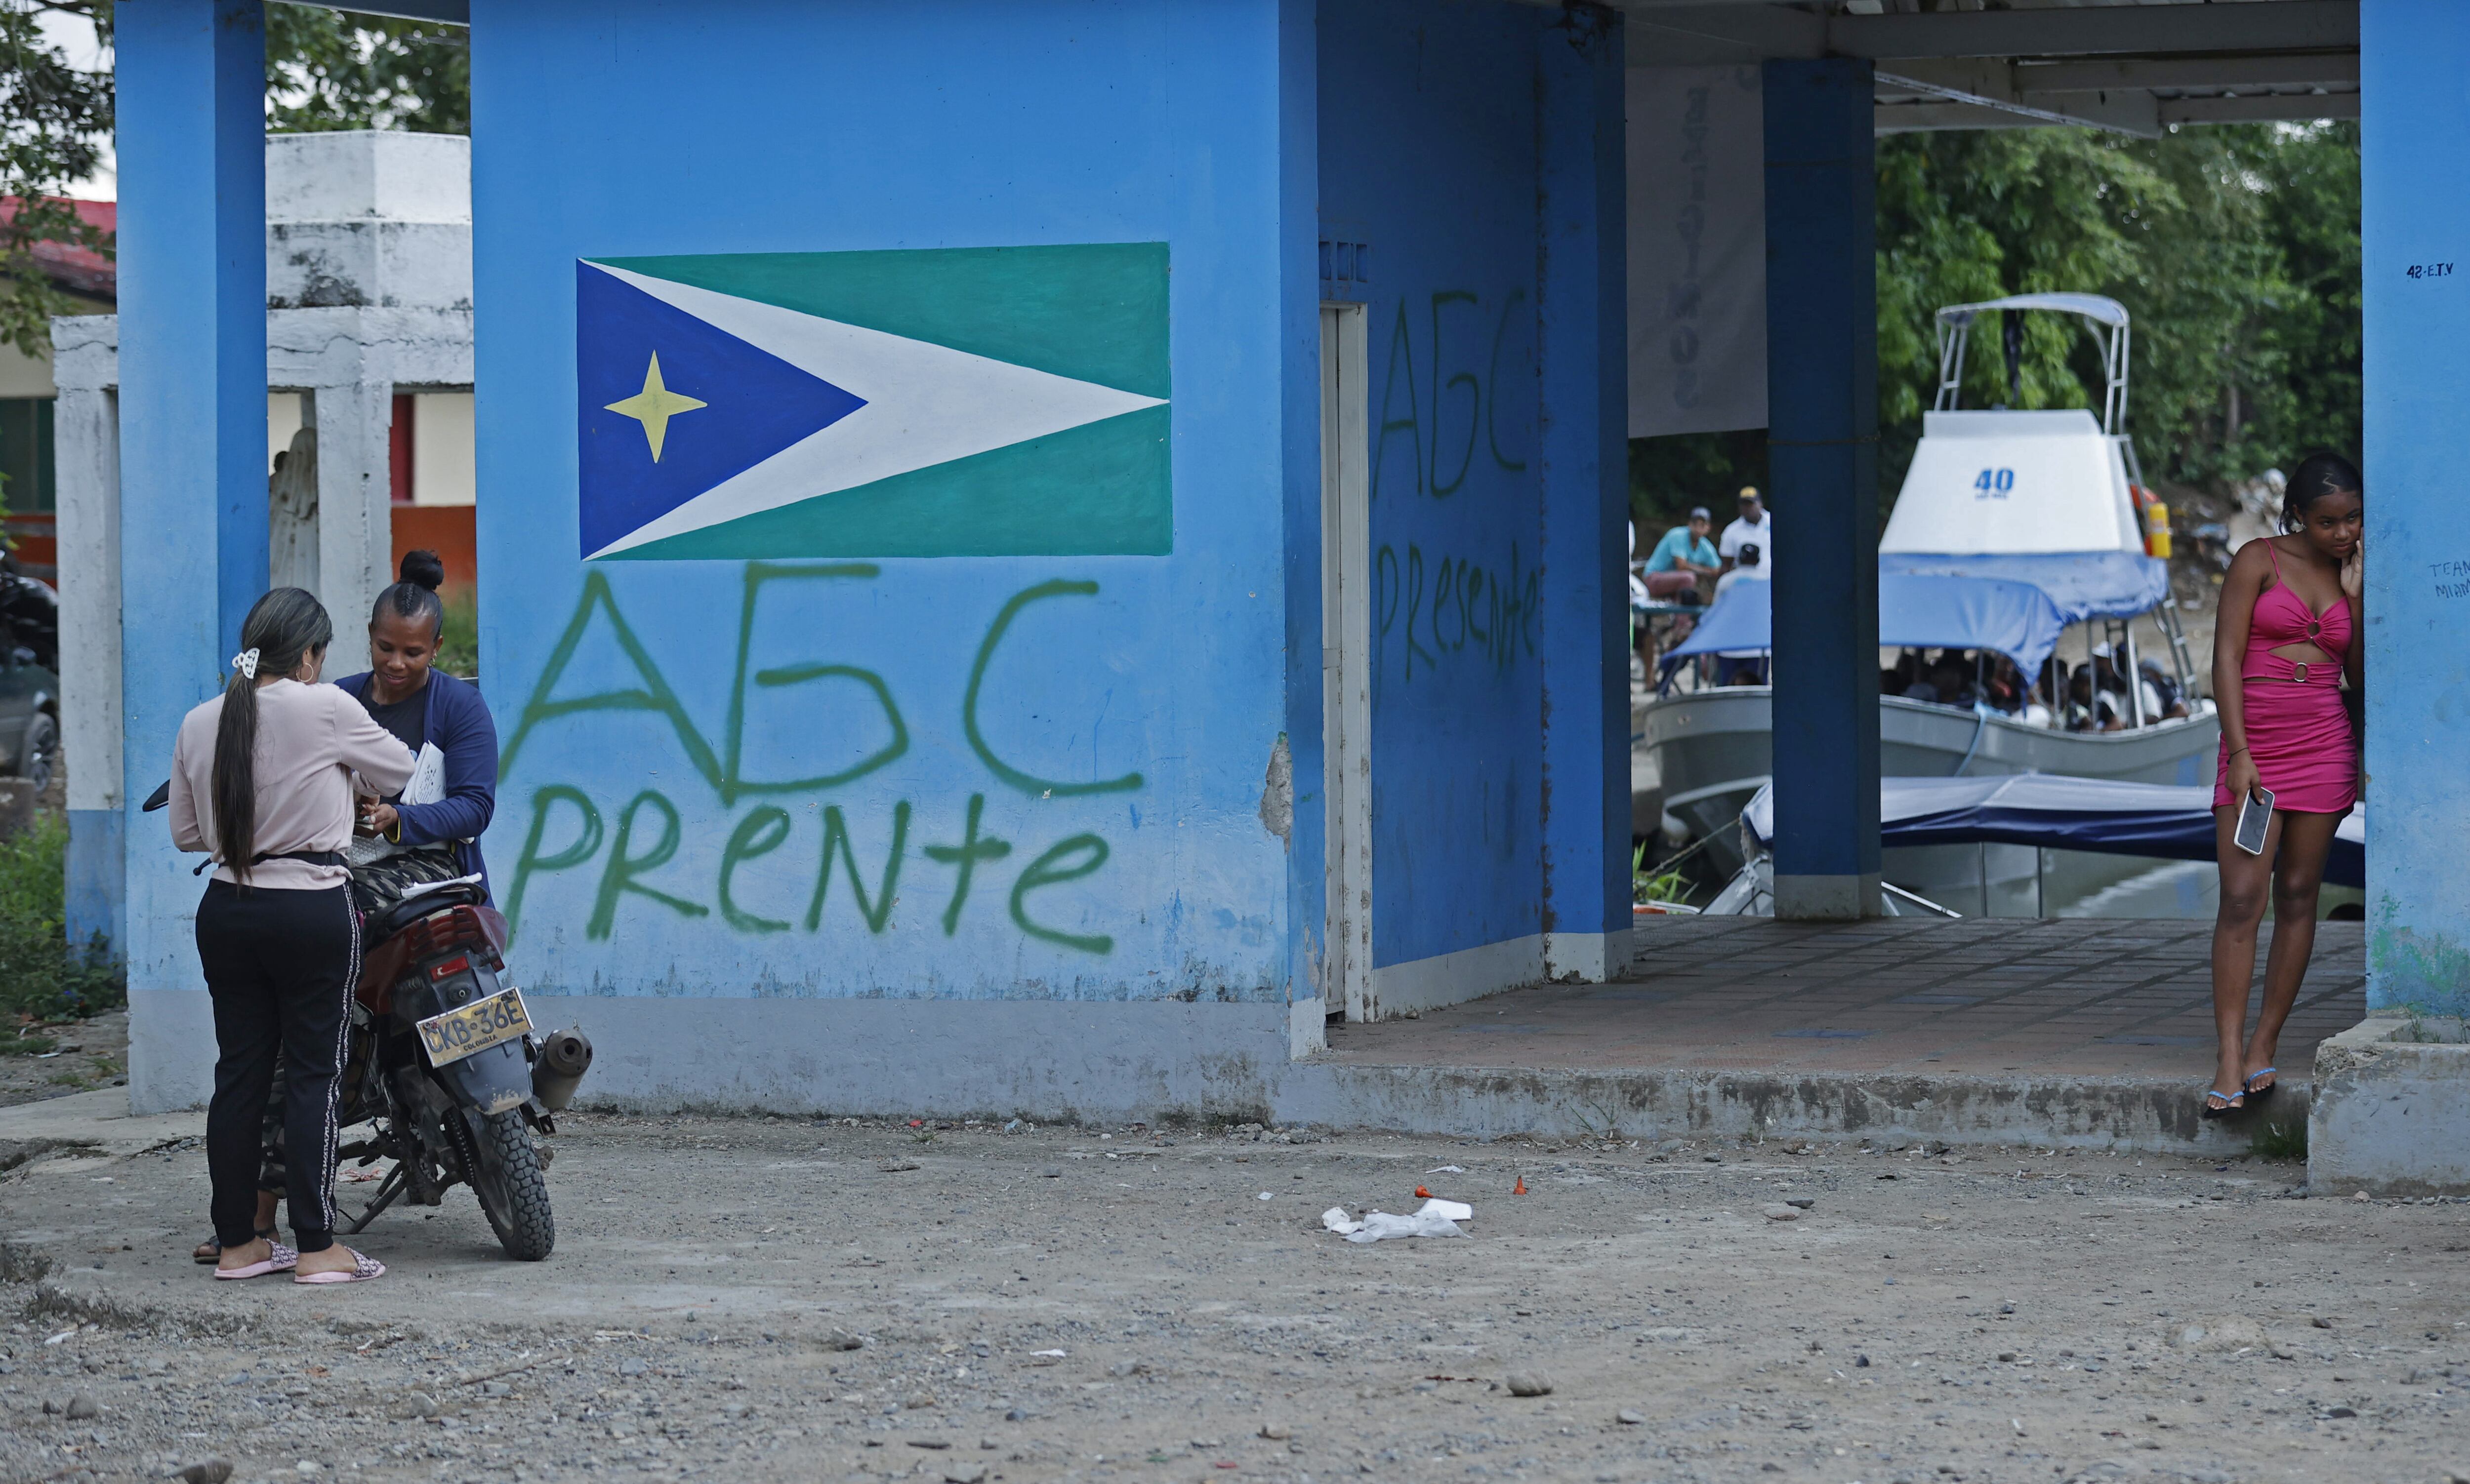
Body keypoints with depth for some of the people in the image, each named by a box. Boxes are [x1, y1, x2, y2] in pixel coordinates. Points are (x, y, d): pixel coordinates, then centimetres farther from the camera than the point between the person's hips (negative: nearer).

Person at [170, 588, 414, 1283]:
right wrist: (347, 776, 25)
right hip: (313, 912, -5)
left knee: (238, 1073, 9)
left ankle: (237, 1242, 14)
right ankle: (316, 1246, -1)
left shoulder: (199, 724, 5)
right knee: (312, 1076, -1)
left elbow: (186, 831, 11)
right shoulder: (326, 709, -10)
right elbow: (397, 771, 5)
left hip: (227, 911, 5)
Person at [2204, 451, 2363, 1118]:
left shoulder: (2354, 575, 11)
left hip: (2324, 744, 3)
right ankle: (2230, 1062, -13)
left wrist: (2356, 594, -1)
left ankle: (2263, 1050, 10)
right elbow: (2227, 658, -6)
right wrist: (2239, 753, -14)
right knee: (2242, 898, -11)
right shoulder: (2258, 561, -1)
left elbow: (2361, 676, 8)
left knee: (2298, 896, 3)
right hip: (2255, 743, -3)